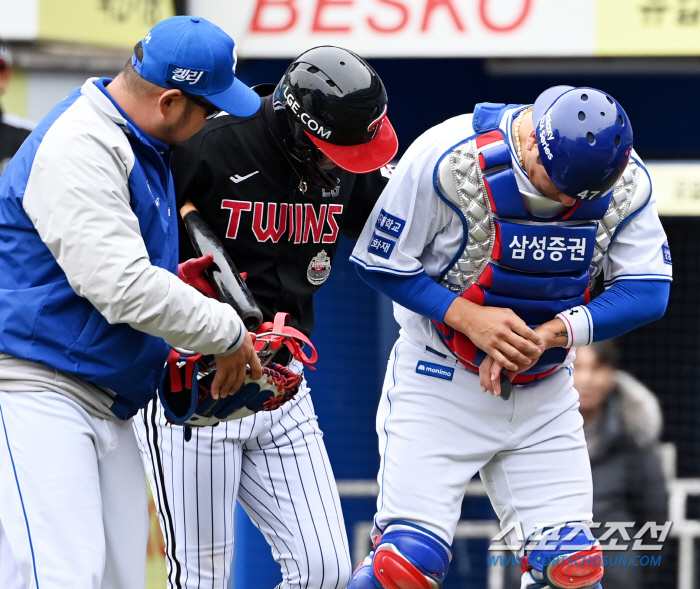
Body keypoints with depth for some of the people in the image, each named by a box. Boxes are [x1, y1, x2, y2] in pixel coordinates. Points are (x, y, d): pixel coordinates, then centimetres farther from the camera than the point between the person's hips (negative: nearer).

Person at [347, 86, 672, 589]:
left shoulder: (626, 183, -11)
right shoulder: (450, 160, -22)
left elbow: (647, 290, -9)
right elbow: (381, 263, -13)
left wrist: (546, 336, -22)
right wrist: (468, 318, -25)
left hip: (545, 392, 3)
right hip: (441, 377, -3)